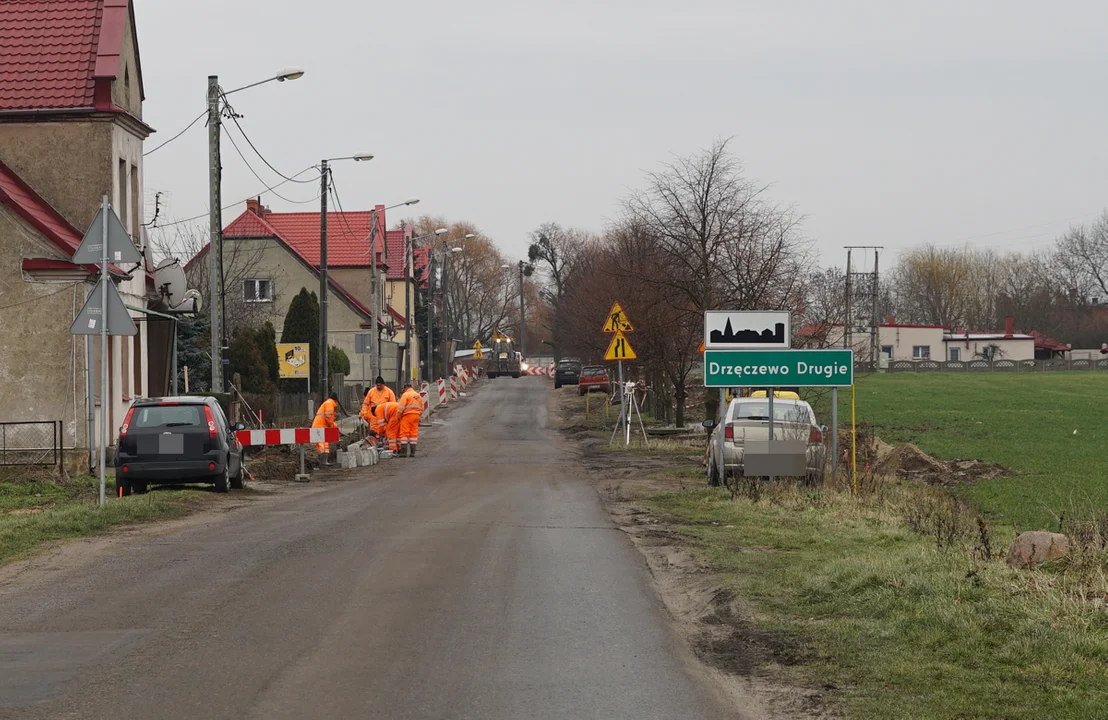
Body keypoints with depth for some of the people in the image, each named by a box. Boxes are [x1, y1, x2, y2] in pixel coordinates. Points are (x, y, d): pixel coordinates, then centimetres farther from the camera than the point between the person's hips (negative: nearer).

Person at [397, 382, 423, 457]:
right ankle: (412, 452, 6)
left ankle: (404, 452, -9)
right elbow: (421, 409, 18)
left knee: (404, 433, -4)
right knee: (414, 433, 7)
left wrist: (398, 416, -5)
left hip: (407, 415, -6)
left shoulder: (406, 395, -4)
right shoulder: (418, 396, 16)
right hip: (416, 415, 6)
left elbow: (401, 407, -11)